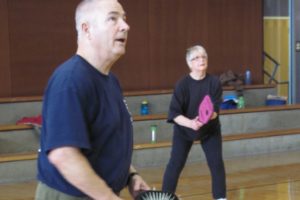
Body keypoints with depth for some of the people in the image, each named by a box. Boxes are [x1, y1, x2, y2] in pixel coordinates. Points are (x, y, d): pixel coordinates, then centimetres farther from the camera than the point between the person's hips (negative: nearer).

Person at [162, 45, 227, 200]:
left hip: (210, 129, 2)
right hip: (184, 129, -1)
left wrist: (208, 116, -43)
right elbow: (174, 113, -23)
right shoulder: (182, 84, -21)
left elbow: (215, 109, -20)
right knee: (176, 163, -4)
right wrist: (190, 123, -39)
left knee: (216, 163, -1)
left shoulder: (214, 82, -16)